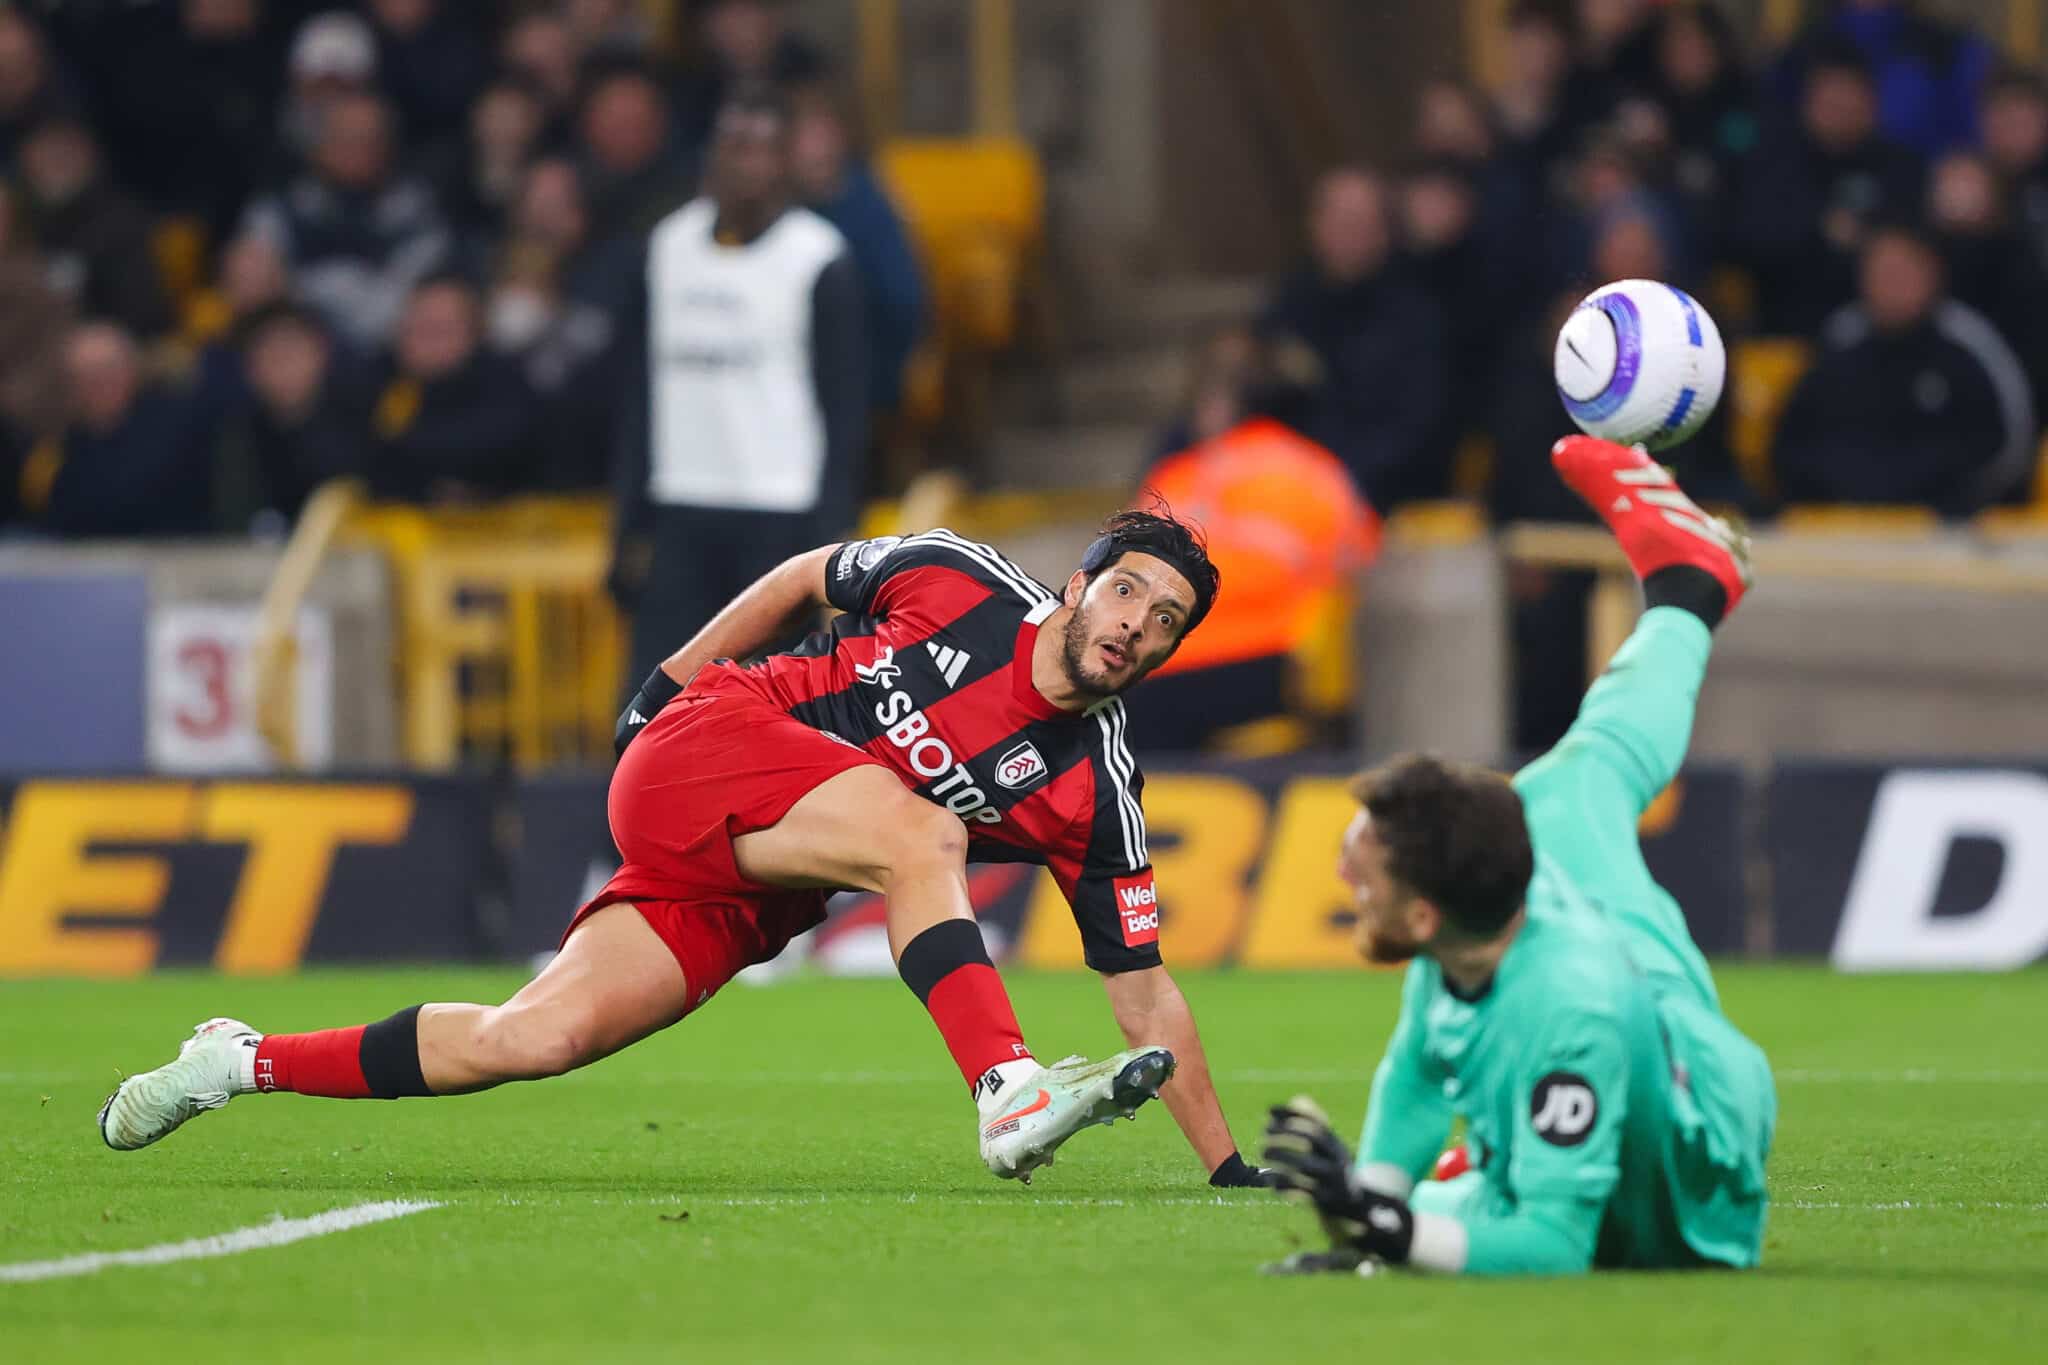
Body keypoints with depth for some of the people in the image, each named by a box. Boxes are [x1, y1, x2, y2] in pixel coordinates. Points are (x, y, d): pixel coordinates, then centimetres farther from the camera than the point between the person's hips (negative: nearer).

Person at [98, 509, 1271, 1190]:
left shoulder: (1094, 793, -4)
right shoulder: (954, 579, -7)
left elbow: (1146, 995, -1)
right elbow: (804, 578, 13)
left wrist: (1231, 1171, -6)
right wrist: (672, 677, 13)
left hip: (738, 903, 3)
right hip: (699, 748, -3)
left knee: (531, 1042, -10)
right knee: (919, 836, -28)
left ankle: (250, 1062, 7)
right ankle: (1009, 1094, -38)